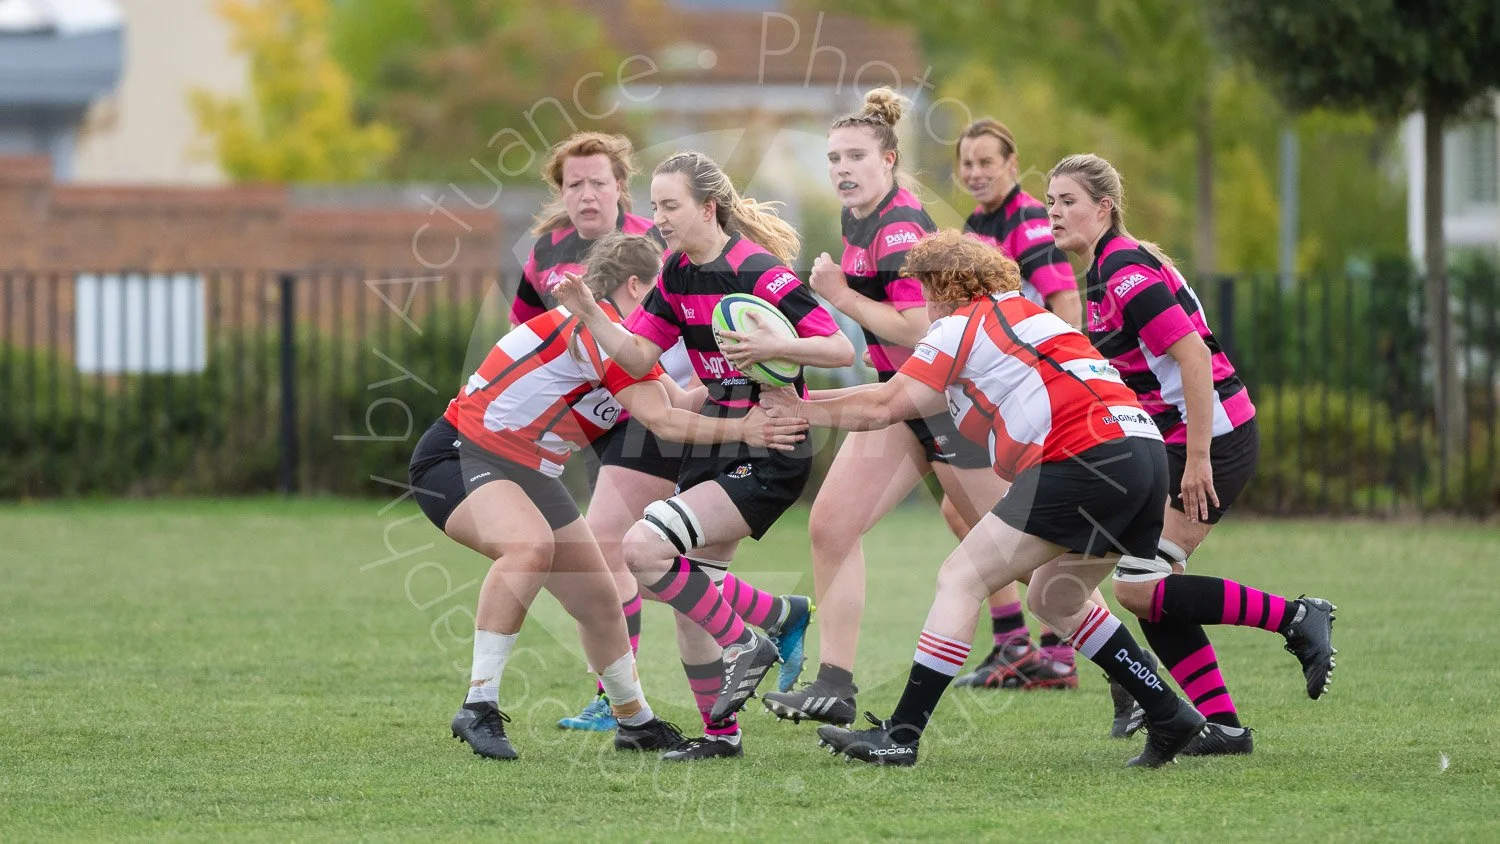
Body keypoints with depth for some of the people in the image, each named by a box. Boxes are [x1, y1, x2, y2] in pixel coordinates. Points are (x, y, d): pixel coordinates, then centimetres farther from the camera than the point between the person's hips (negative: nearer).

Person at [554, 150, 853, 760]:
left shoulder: (758, 273, -18)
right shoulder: (679, 275, 6)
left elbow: (840, 349, -18)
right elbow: (639, 356, 6)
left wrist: (772, 346, -32)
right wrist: (587, 311, -6)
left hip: (769, 457, -9)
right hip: (714, 446, 9)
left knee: (644, 548, -21)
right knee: (691, 592, 7)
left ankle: (746, 646, -5)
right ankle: (720, 732, 17)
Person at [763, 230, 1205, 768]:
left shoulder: (962, 326, 5)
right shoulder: (1018, 315, 31)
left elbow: (882, 409, 1)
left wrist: (800, 410, 15)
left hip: (1083, 457, -9)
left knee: (960, 579, -5)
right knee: (1054, 599, 25)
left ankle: (901, 734, -10)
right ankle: (1169, 717, 24)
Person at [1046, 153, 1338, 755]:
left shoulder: (1127, 274, -17)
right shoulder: (1103, 274, 14)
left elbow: (1194, 356, -24)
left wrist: (1197, 458, -25)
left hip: (1212, 439, -10)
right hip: (1174, 444, 10)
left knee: (1138, 587, -11)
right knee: (1150, 591, 6)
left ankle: (1295, 619, -7)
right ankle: (1222, 725, 7)